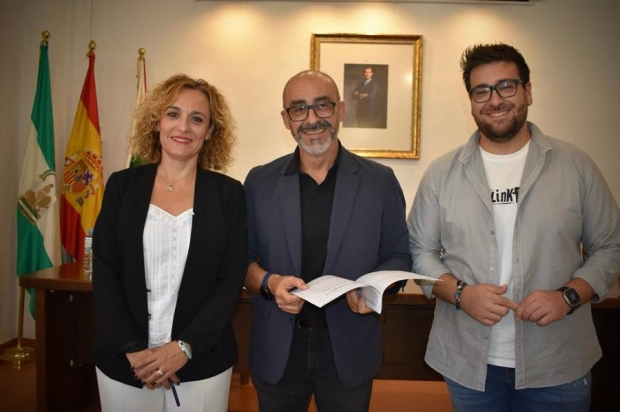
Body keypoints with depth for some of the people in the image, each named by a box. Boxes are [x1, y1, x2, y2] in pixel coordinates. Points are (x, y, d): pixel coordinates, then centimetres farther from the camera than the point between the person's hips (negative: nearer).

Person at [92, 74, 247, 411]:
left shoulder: (228, 193, -3)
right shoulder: (122, 185, 1)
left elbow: (232, 280, -5)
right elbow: (104, 273, -2)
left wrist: (184, 348, -13)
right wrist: (132, 349, -10)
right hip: (123, 360, 1)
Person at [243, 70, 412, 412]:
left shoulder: (380, 181, -3)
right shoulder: (260, 181, -1)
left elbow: (399, 255, 1)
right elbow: (241, 256, 3)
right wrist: (268, 282, -17)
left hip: (350, 346, 0)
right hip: (277, 348, 1)